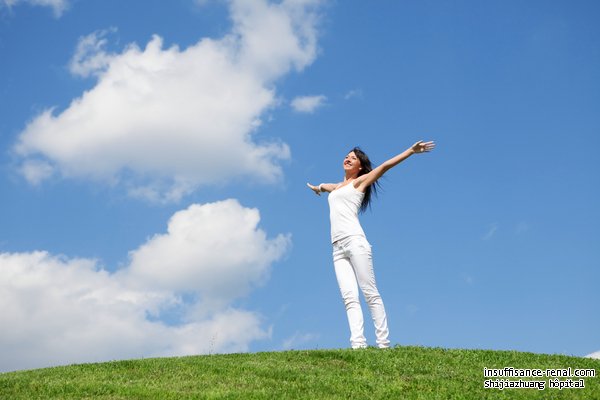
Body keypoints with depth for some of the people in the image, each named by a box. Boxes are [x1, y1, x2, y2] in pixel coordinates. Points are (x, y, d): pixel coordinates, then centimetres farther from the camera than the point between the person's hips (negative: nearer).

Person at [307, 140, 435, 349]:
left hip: (354, 240, -6)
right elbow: (324, 186, 54)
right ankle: (358, 344, -22)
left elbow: (385, 166, 5)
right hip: (338, 248, 6)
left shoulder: (360, 181, 13)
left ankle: (383, 343, -15)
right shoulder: (336, 187, 30)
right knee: (349, 297, -11)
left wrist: (411, 151, -2)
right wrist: (316, 188, 75)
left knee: (370, 293, -12)